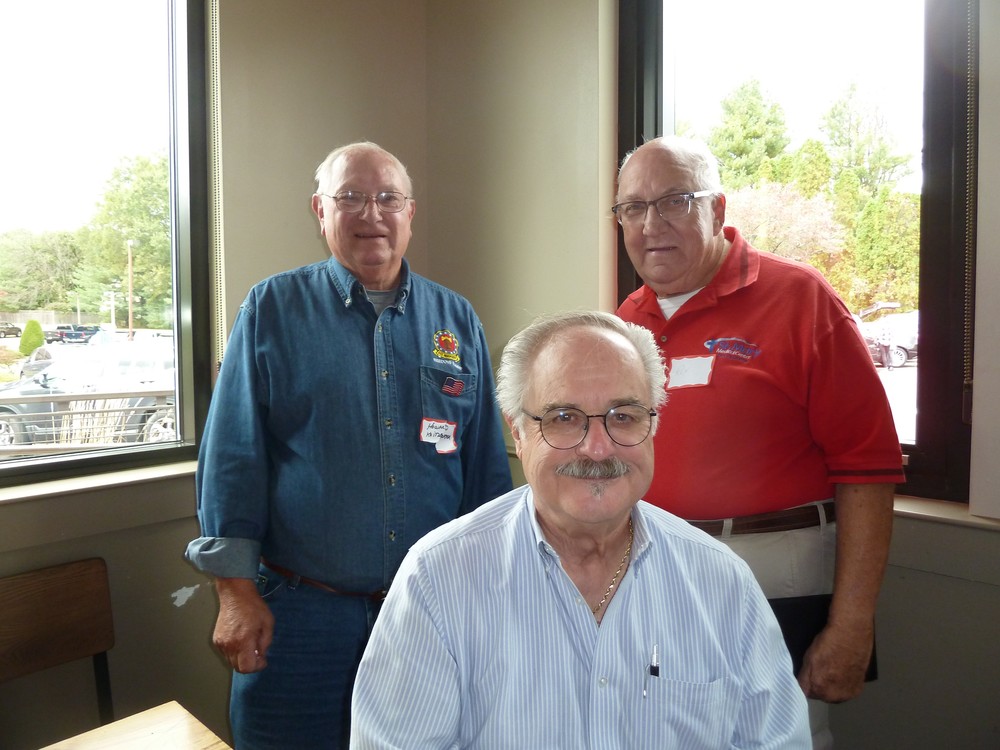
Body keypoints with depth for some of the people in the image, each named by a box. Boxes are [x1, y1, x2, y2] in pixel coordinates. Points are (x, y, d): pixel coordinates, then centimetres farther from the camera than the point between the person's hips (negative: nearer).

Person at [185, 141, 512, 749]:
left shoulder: (458, 321, 4)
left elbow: (487, 466, 7)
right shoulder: (273, 310, -2)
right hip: (300, 608, -2)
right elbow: (233, 455, -4)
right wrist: (235, 590, -8)